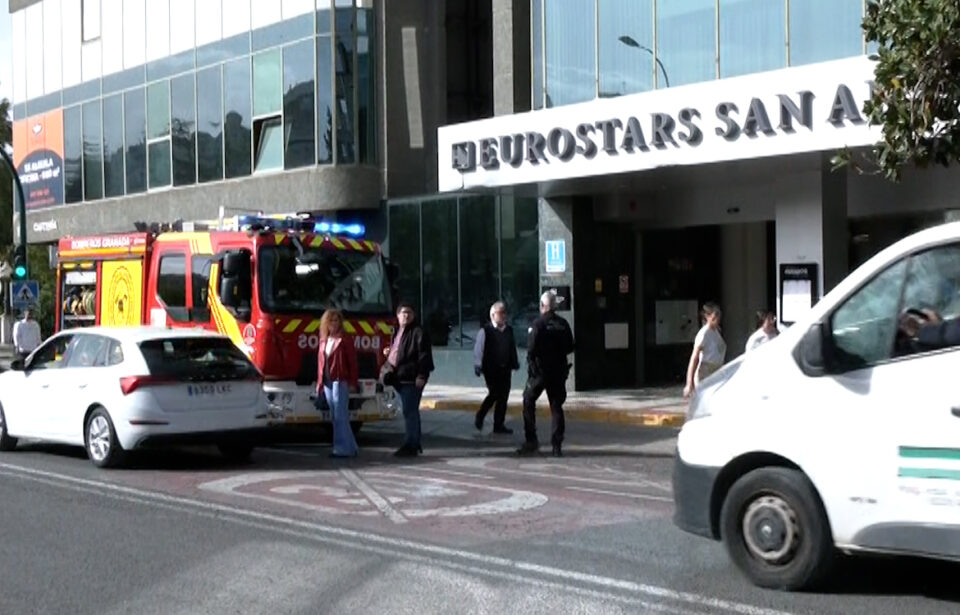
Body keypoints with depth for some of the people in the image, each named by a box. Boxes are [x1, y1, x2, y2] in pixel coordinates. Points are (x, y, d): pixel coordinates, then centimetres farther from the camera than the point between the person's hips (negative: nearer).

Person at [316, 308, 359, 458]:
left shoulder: (345, 339, -4)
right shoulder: (324, 340, 16)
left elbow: (352, 361, -7)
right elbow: (320, 362, 17)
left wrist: (352, 383, -12)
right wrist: (319, 383, 14)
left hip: (340, 381, -7)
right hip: (327, 382, 7)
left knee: (340, 416, -9)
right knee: (335, 417, 9)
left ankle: (344, 448, -5)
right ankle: (348, 447, 14)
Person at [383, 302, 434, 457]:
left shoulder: (418, 332, -9)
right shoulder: (398, 332, 19)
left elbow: (424, 355, -15)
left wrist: (421, 375, -20)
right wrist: (389, 352, 14)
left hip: (411, 379, -9)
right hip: (401, 378, 9)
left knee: (410, 412, -8)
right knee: (410, 412, 15)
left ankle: (410, 446, -6)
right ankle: (415, 444, 22)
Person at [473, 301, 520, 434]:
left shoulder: (509, 330, 13)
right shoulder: (485, 331, -5)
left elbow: (512, 348, 19)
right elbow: (478, 349, -7)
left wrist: (514, 363, 14)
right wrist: (478, 365, -13)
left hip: (505, 368, 6)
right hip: (491, 369, -6)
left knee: (503, 396, 4)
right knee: (494, 393, -11)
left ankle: (499, 425, 11)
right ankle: (480, 417, 10)